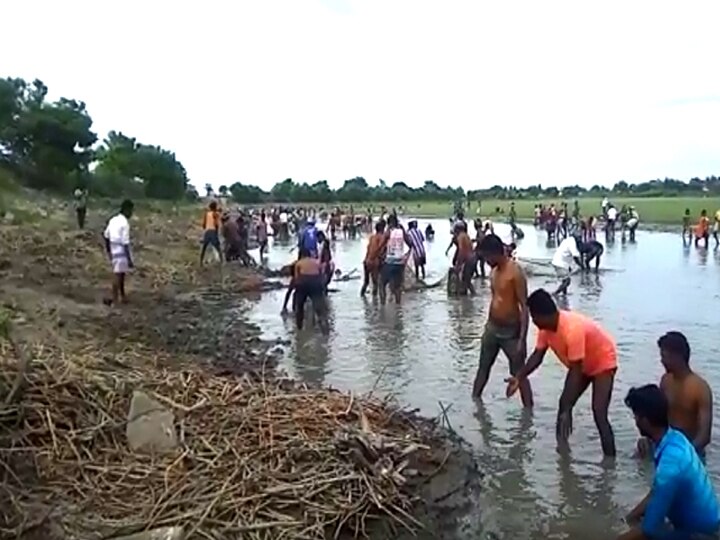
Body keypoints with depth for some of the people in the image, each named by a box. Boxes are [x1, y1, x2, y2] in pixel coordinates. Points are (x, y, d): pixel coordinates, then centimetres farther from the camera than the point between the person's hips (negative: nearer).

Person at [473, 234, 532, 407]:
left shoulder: (515, 272, -20)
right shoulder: (494, 270, 5)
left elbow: (524, 307, -20)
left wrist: (522, 339, -23)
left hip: (511, 331, -8)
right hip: (492, 328, 8)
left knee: (519, 373, 1)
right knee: (483, 367, 20)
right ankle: (474, 399, 35)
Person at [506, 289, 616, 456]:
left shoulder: (572, 330, -40)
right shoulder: (546, 326, -16)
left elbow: (576, 372, -36)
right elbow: (537, 356, -6)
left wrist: (567, 411, -34)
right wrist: (519, 377, -21)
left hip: (603, 362, -8)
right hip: (582, 364, 8)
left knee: (599, 414, -18)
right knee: (564, 403, 8)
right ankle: (561, 446, 23)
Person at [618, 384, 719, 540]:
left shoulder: (670, 463, -33)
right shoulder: (674, 438, -4)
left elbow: (649, 527, -25)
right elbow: (656, 492, 10)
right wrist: (630, 517, 6)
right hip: (699, 523, 9)